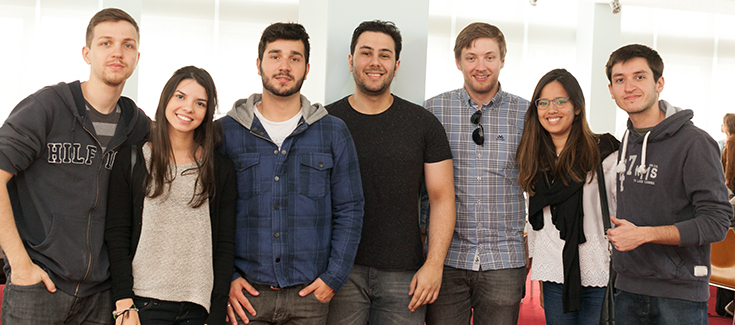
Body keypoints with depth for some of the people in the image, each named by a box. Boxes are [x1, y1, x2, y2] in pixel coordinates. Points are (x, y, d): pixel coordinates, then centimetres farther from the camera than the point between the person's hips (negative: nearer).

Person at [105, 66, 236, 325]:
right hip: (145, 303, -1)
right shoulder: (131, 159, 5)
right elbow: (116, 233, 1)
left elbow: (225, 245, 5)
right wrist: (124, 304, -8)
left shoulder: (221, 169, 7)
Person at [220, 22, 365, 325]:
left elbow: (349, 210, 5)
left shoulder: (333, 132, 5)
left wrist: (333, 277, -2)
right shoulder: (225, 131, 3)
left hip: (309, 293, 1)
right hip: (245, 294, 0)